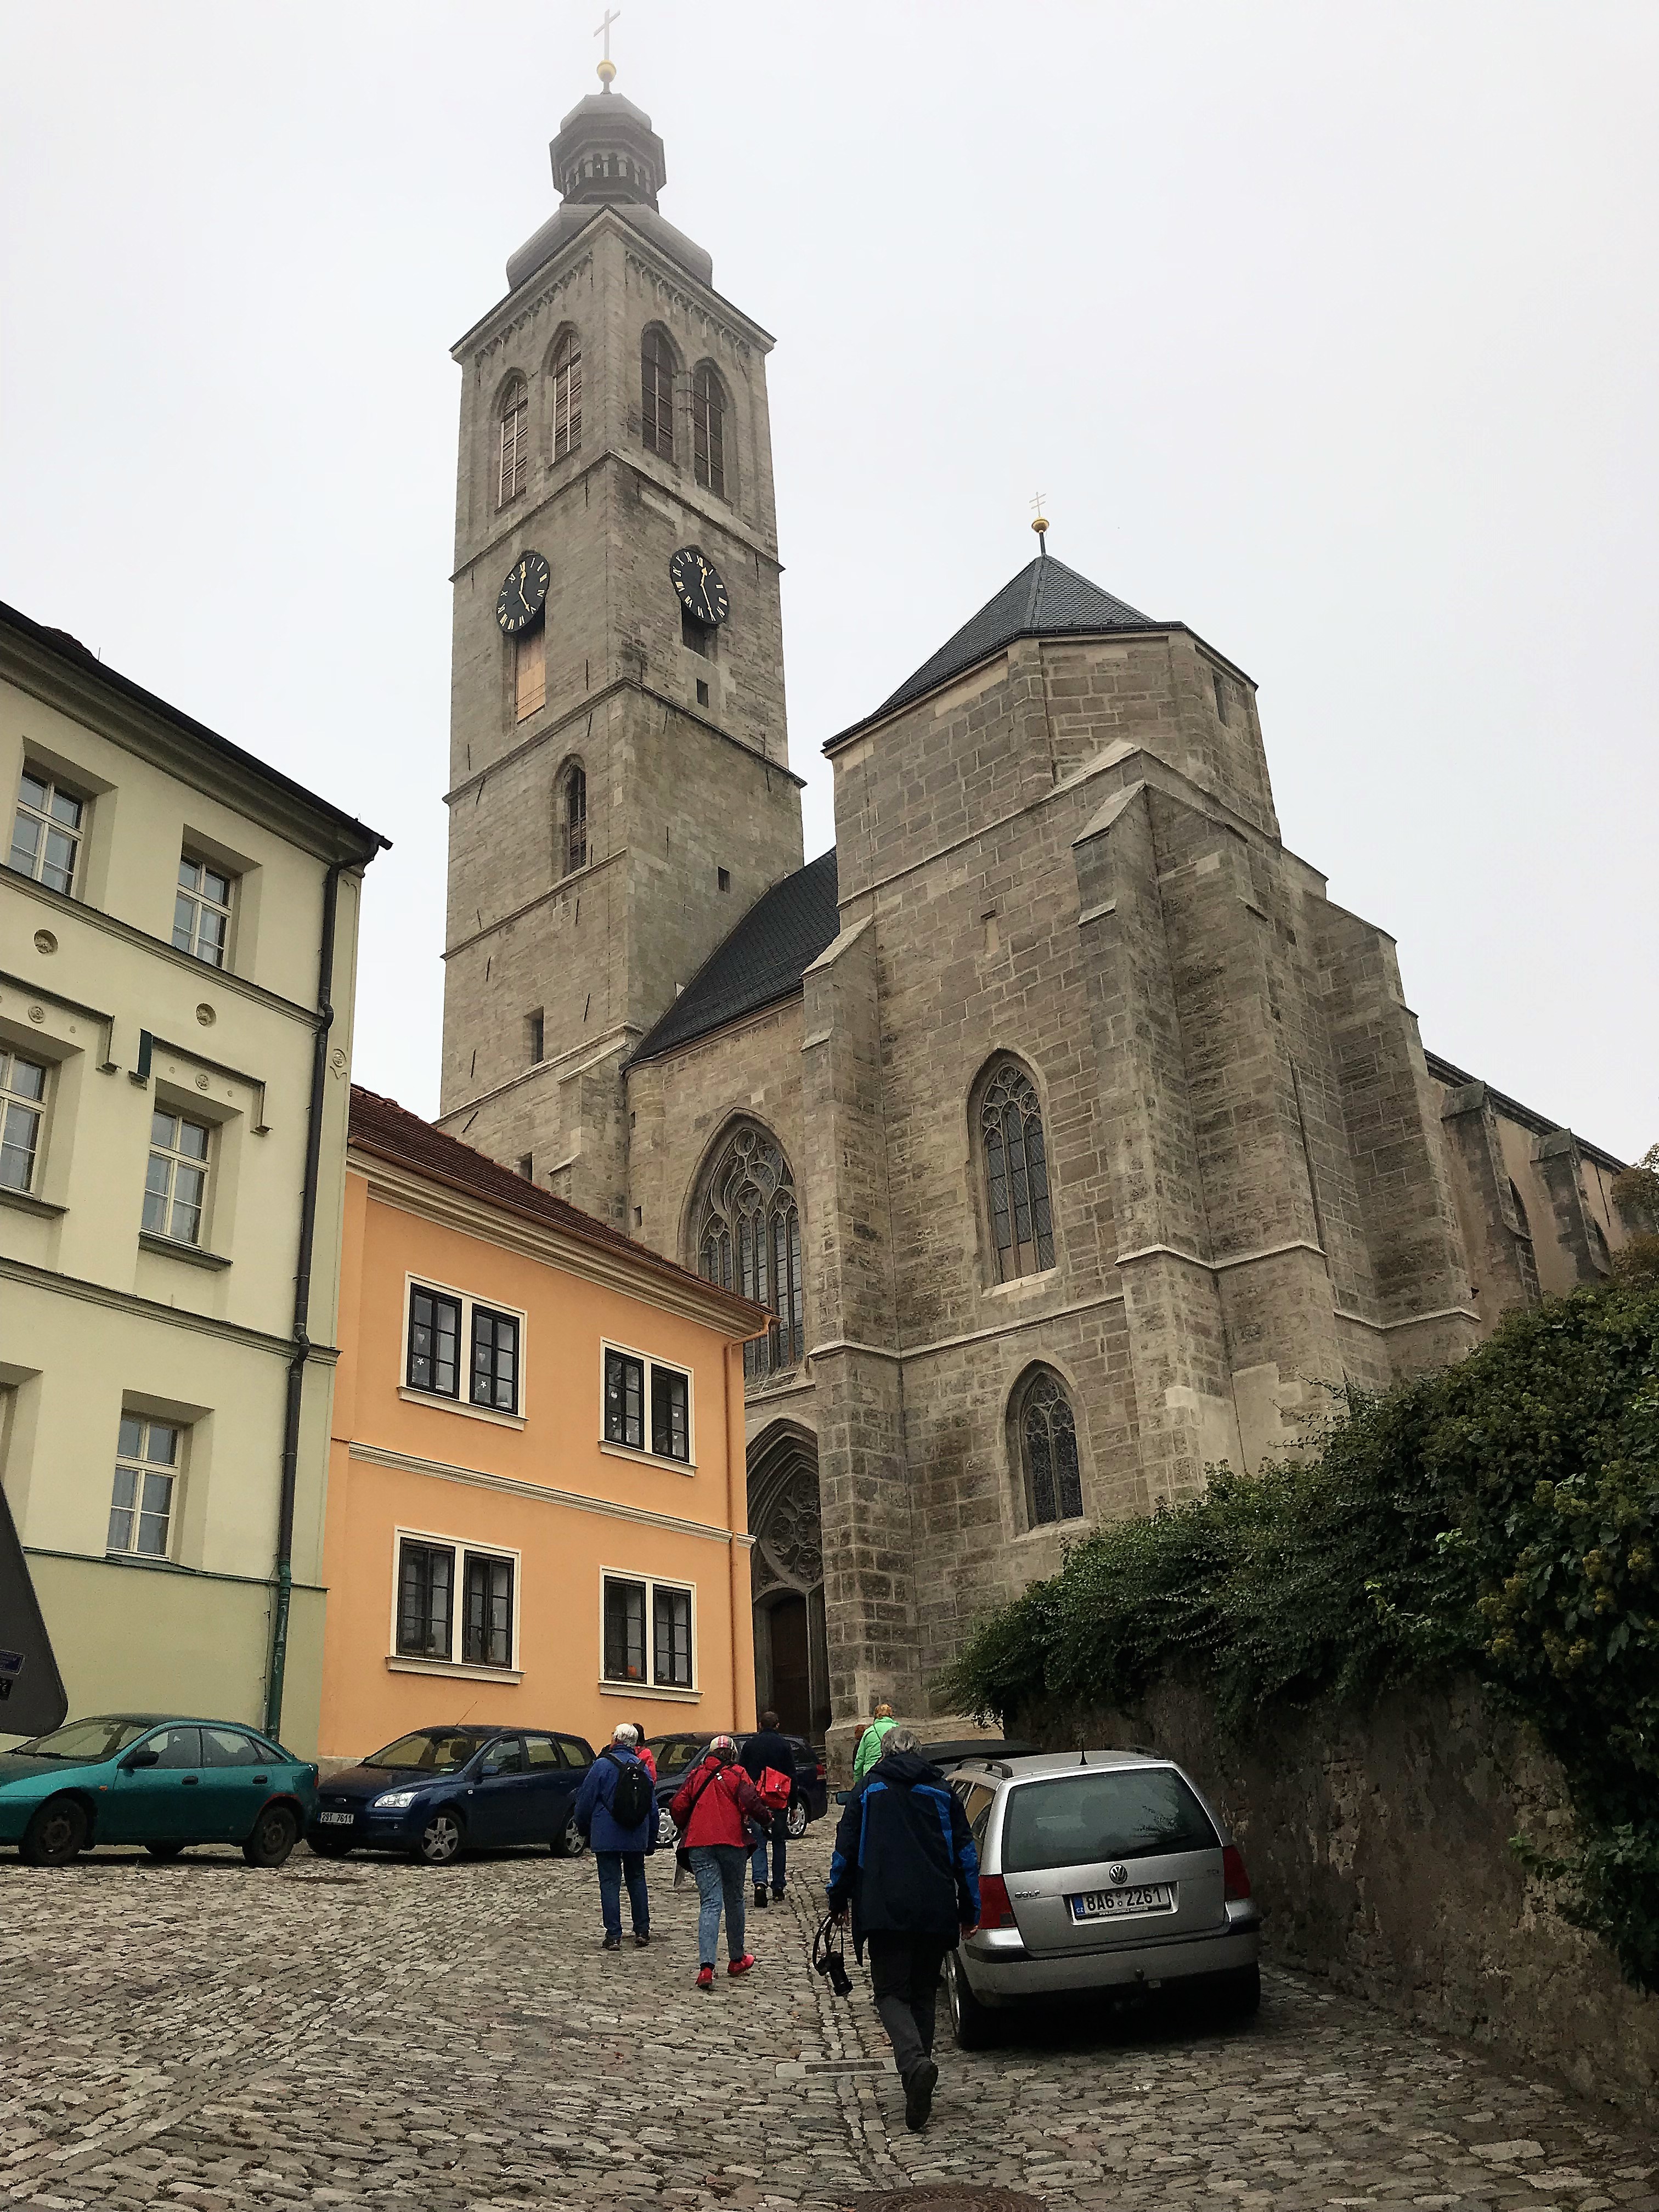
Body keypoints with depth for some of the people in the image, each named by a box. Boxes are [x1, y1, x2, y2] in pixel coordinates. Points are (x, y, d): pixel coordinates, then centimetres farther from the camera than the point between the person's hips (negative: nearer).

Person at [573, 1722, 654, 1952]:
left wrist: (583, 1827, 11)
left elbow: (585, 1800, -6)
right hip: (636, 1837, 4)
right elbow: (653, 1806, 11)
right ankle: (642, 1932, 17)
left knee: (610, 1883, 1)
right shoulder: (643, 1767, 5)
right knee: (637, 1880, 15)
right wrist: (651, 1840, 19)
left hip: (607, 1836, -4)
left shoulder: (602, 1765, -9)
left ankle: (614, 1936, -1)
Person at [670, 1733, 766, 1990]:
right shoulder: (737, 1774, 2)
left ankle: (706, 1966, -20)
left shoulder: (695, 1775, 10)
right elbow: (750, 1803, -12)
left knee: (710, 1904, -3)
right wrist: (767, 1817, 7)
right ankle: (736, 1959, 29)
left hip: (699, 1845, 1)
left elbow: (678, 1806, 4)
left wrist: (686, 1829, 22)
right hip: (732, 1843, -1)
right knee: (734, 1901, 17)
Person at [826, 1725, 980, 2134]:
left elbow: (846, 1847, 4)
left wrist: (838, 1898, 15)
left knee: (891, 1992, 1)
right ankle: (918, 2075, 14)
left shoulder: (869, 1790, 5)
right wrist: (970, 1910, 15)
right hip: (936, 1912, 3)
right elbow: (965, 1854, 9)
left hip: (885, 1910, -2)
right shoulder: (942, 1793, 9)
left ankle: (916, 2062, -23)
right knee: (923, 1993, 16)